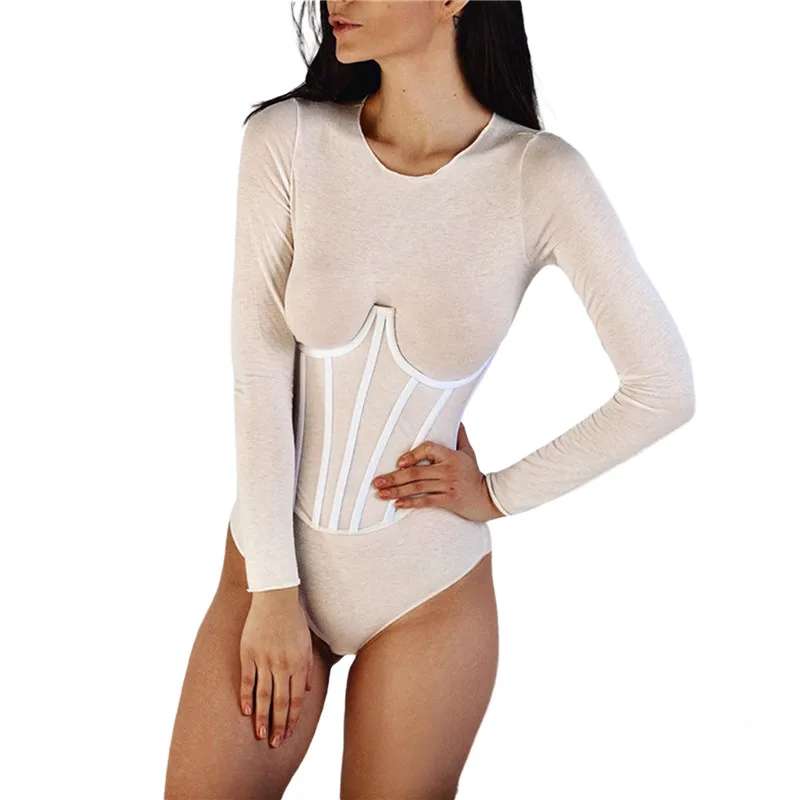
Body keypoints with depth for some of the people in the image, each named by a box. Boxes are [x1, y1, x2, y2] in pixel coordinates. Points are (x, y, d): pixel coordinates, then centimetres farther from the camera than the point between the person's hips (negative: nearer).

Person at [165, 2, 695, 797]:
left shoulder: (540, 178, -15)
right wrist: (272, 591, -9)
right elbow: (259, 368, -10)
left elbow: (664, 389, -11)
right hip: (271, 562, 2)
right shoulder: (286, 140, -10)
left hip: (426, 589, -1)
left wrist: (499, 493, -5)